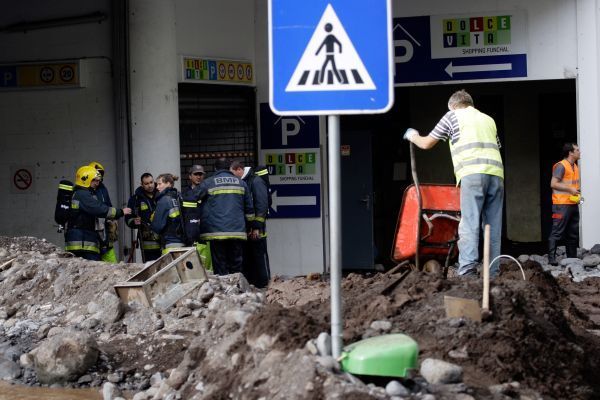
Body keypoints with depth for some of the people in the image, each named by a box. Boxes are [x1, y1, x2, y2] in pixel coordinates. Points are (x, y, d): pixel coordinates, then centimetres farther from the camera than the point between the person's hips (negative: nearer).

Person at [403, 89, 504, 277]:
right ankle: (492, 273, 2)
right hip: (496, 174, 5)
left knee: (469, 224, -12)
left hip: (472, 173, -5)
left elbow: (426, 143, 21)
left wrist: (412, 136, 40)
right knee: (493, 226, 5)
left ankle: (467, 271, -25)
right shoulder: (488, 119, 29)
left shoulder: (453, 115, 15)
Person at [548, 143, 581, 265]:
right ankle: (551, 258, -12)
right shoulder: (561, 166, -10)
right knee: (557, 232, -10)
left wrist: (578, 189, 11)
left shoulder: (575, 167, 18)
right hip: (562, 204, -9)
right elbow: (553, 184, -17)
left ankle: (572, 258, 17)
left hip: (573, 204, 9)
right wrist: (570, 189, -19)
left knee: (573, 233, 11)